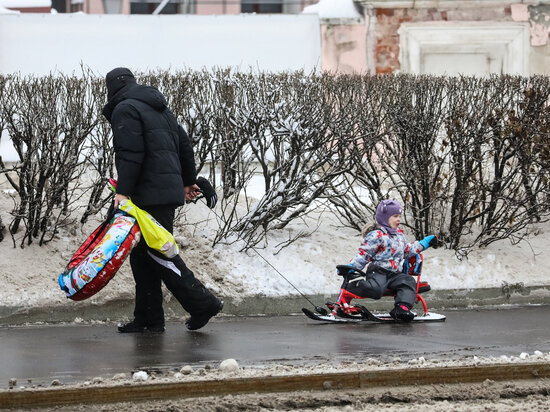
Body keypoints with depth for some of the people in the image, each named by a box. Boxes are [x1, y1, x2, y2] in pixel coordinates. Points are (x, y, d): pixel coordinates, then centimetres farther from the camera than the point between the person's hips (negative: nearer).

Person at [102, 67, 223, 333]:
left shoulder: (125, 109, -6)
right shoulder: (160, 109, 22)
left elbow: (129, 153, -18)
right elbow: (185, 146, 25)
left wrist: (123, 190, -21)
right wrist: (188, 181, 31)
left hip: (150, 195, -9)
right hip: (170, 189, 9)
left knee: (157, 252, -9)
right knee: (142, 255, 11)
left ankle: (202, 303, -12)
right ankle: (148, 319, 10)